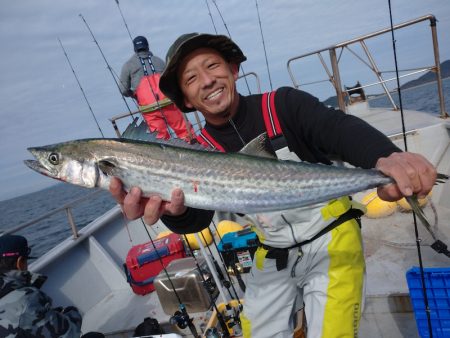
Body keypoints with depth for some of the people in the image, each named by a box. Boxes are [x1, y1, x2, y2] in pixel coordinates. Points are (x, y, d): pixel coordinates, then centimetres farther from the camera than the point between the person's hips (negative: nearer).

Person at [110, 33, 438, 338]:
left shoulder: (283, 104, -13)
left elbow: (341, 129, -29)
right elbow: (198, 217, -18)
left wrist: (386, 157, -51)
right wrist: (174, 210, -42)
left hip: (331, 243, -3)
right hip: (273, 257, 4)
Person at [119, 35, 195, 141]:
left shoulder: (128, 65, 12)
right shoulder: (158, 60, 18)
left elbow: (124, 90, 8)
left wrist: (135, 95, 27)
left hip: (148, 106, -1)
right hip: (167, 101, 1)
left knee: (161, 136, 5)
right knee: (183, 130, 8)